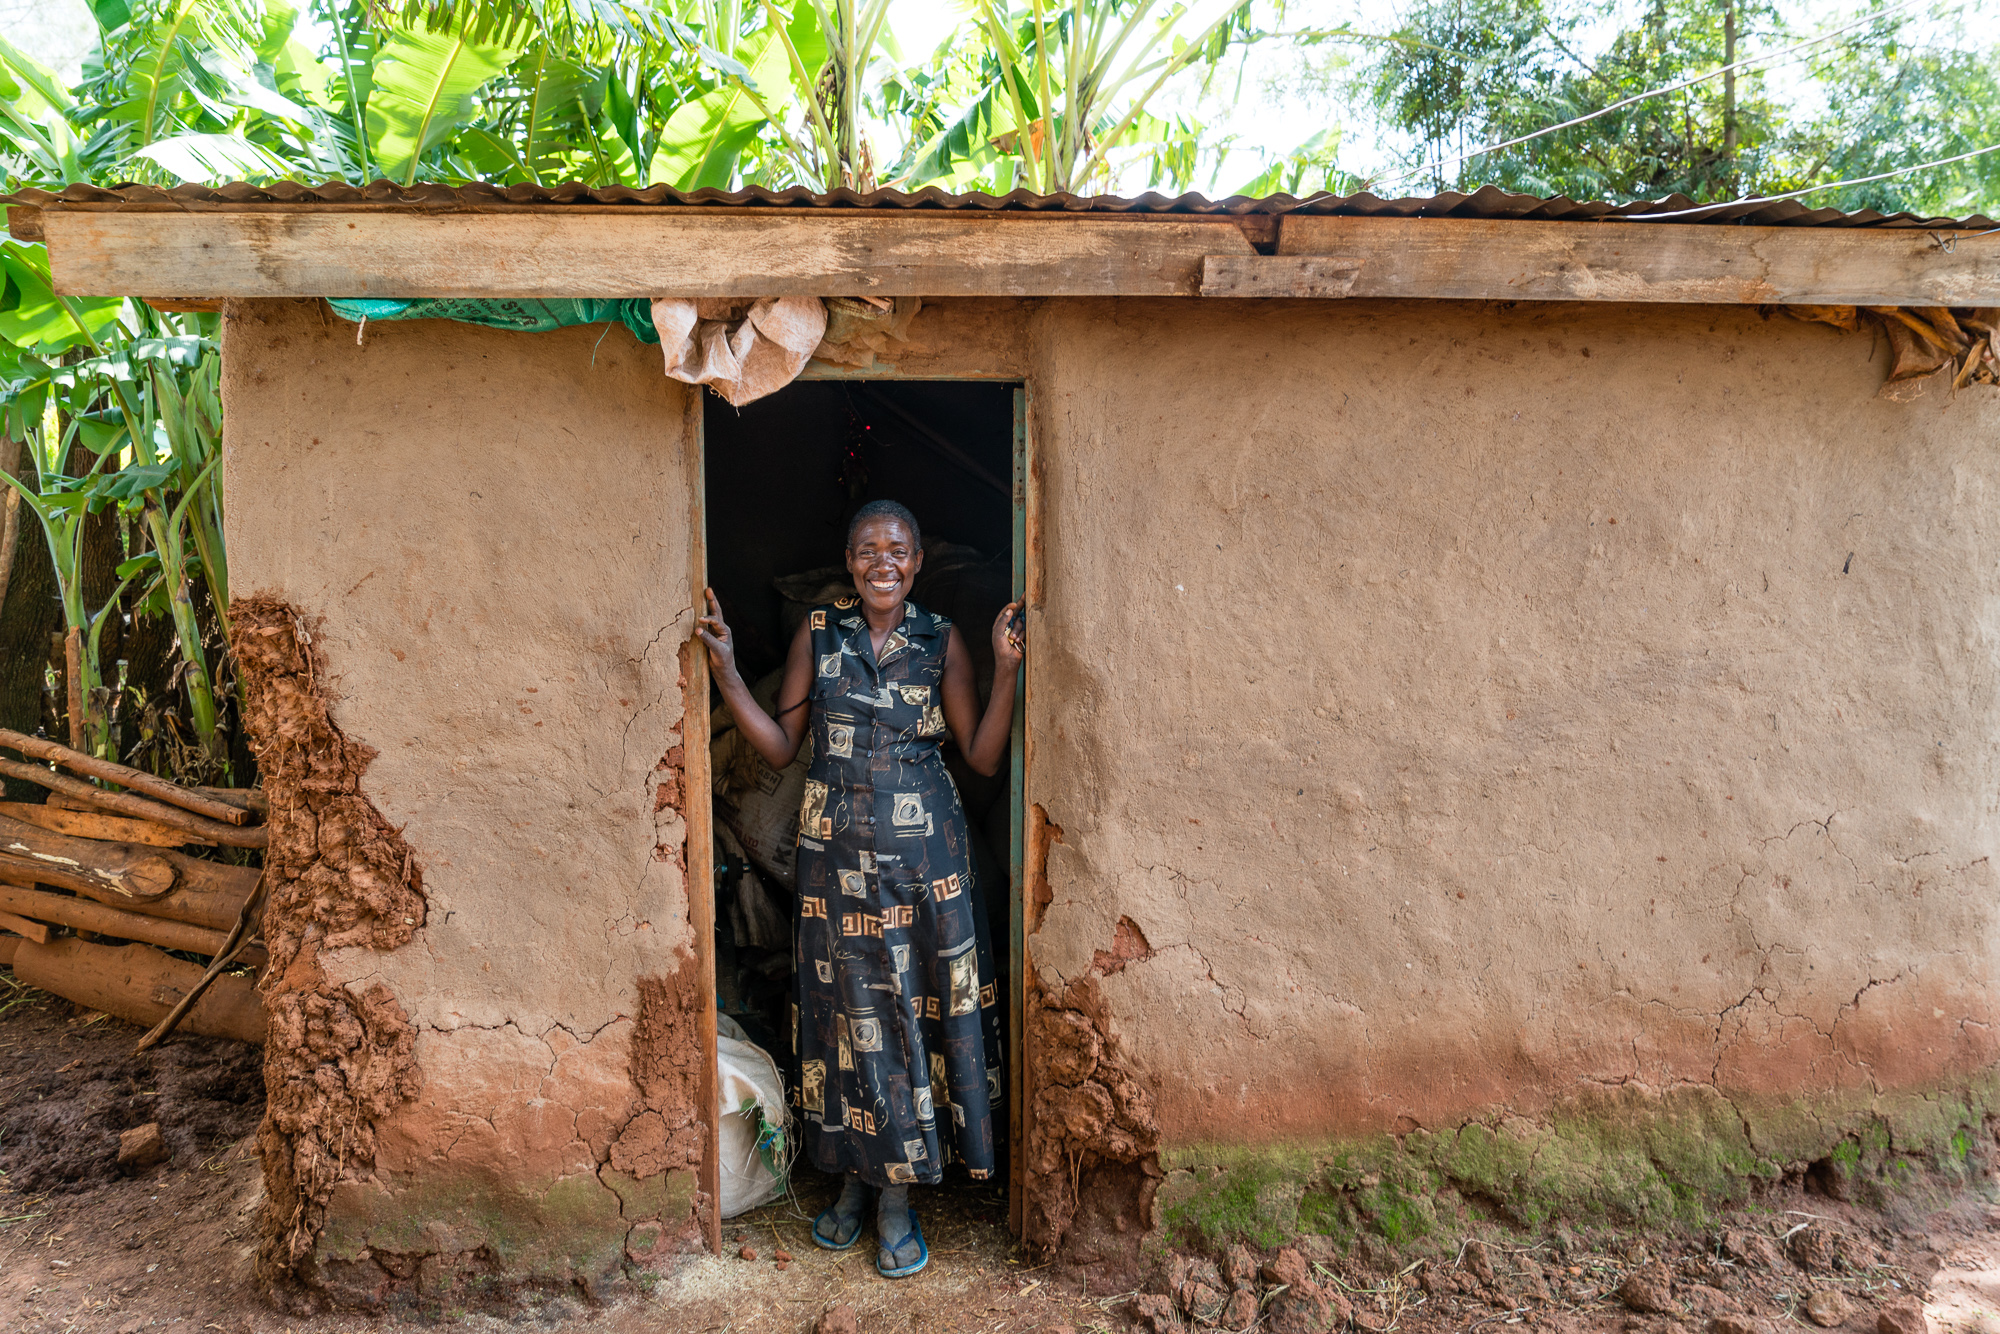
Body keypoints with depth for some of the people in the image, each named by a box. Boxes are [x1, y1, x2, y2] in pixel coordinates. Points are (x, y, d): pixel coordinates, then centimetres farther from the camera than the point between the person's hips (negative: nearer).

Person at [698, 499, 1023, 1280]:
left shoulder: (942, 641, 0)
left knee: (917, 1003, 3)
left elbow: (983, 757, -2)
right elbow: (780, 748, 1)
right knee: (847, 1005, 8)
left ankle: (897, 1195, 17)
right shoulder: (817, 634, 2)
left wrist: (1006, 671, -13)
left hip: (922, 854, -1)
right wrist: (727, 674, -9)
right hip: (835, 853, 1)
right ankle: (854, 1175, 27)